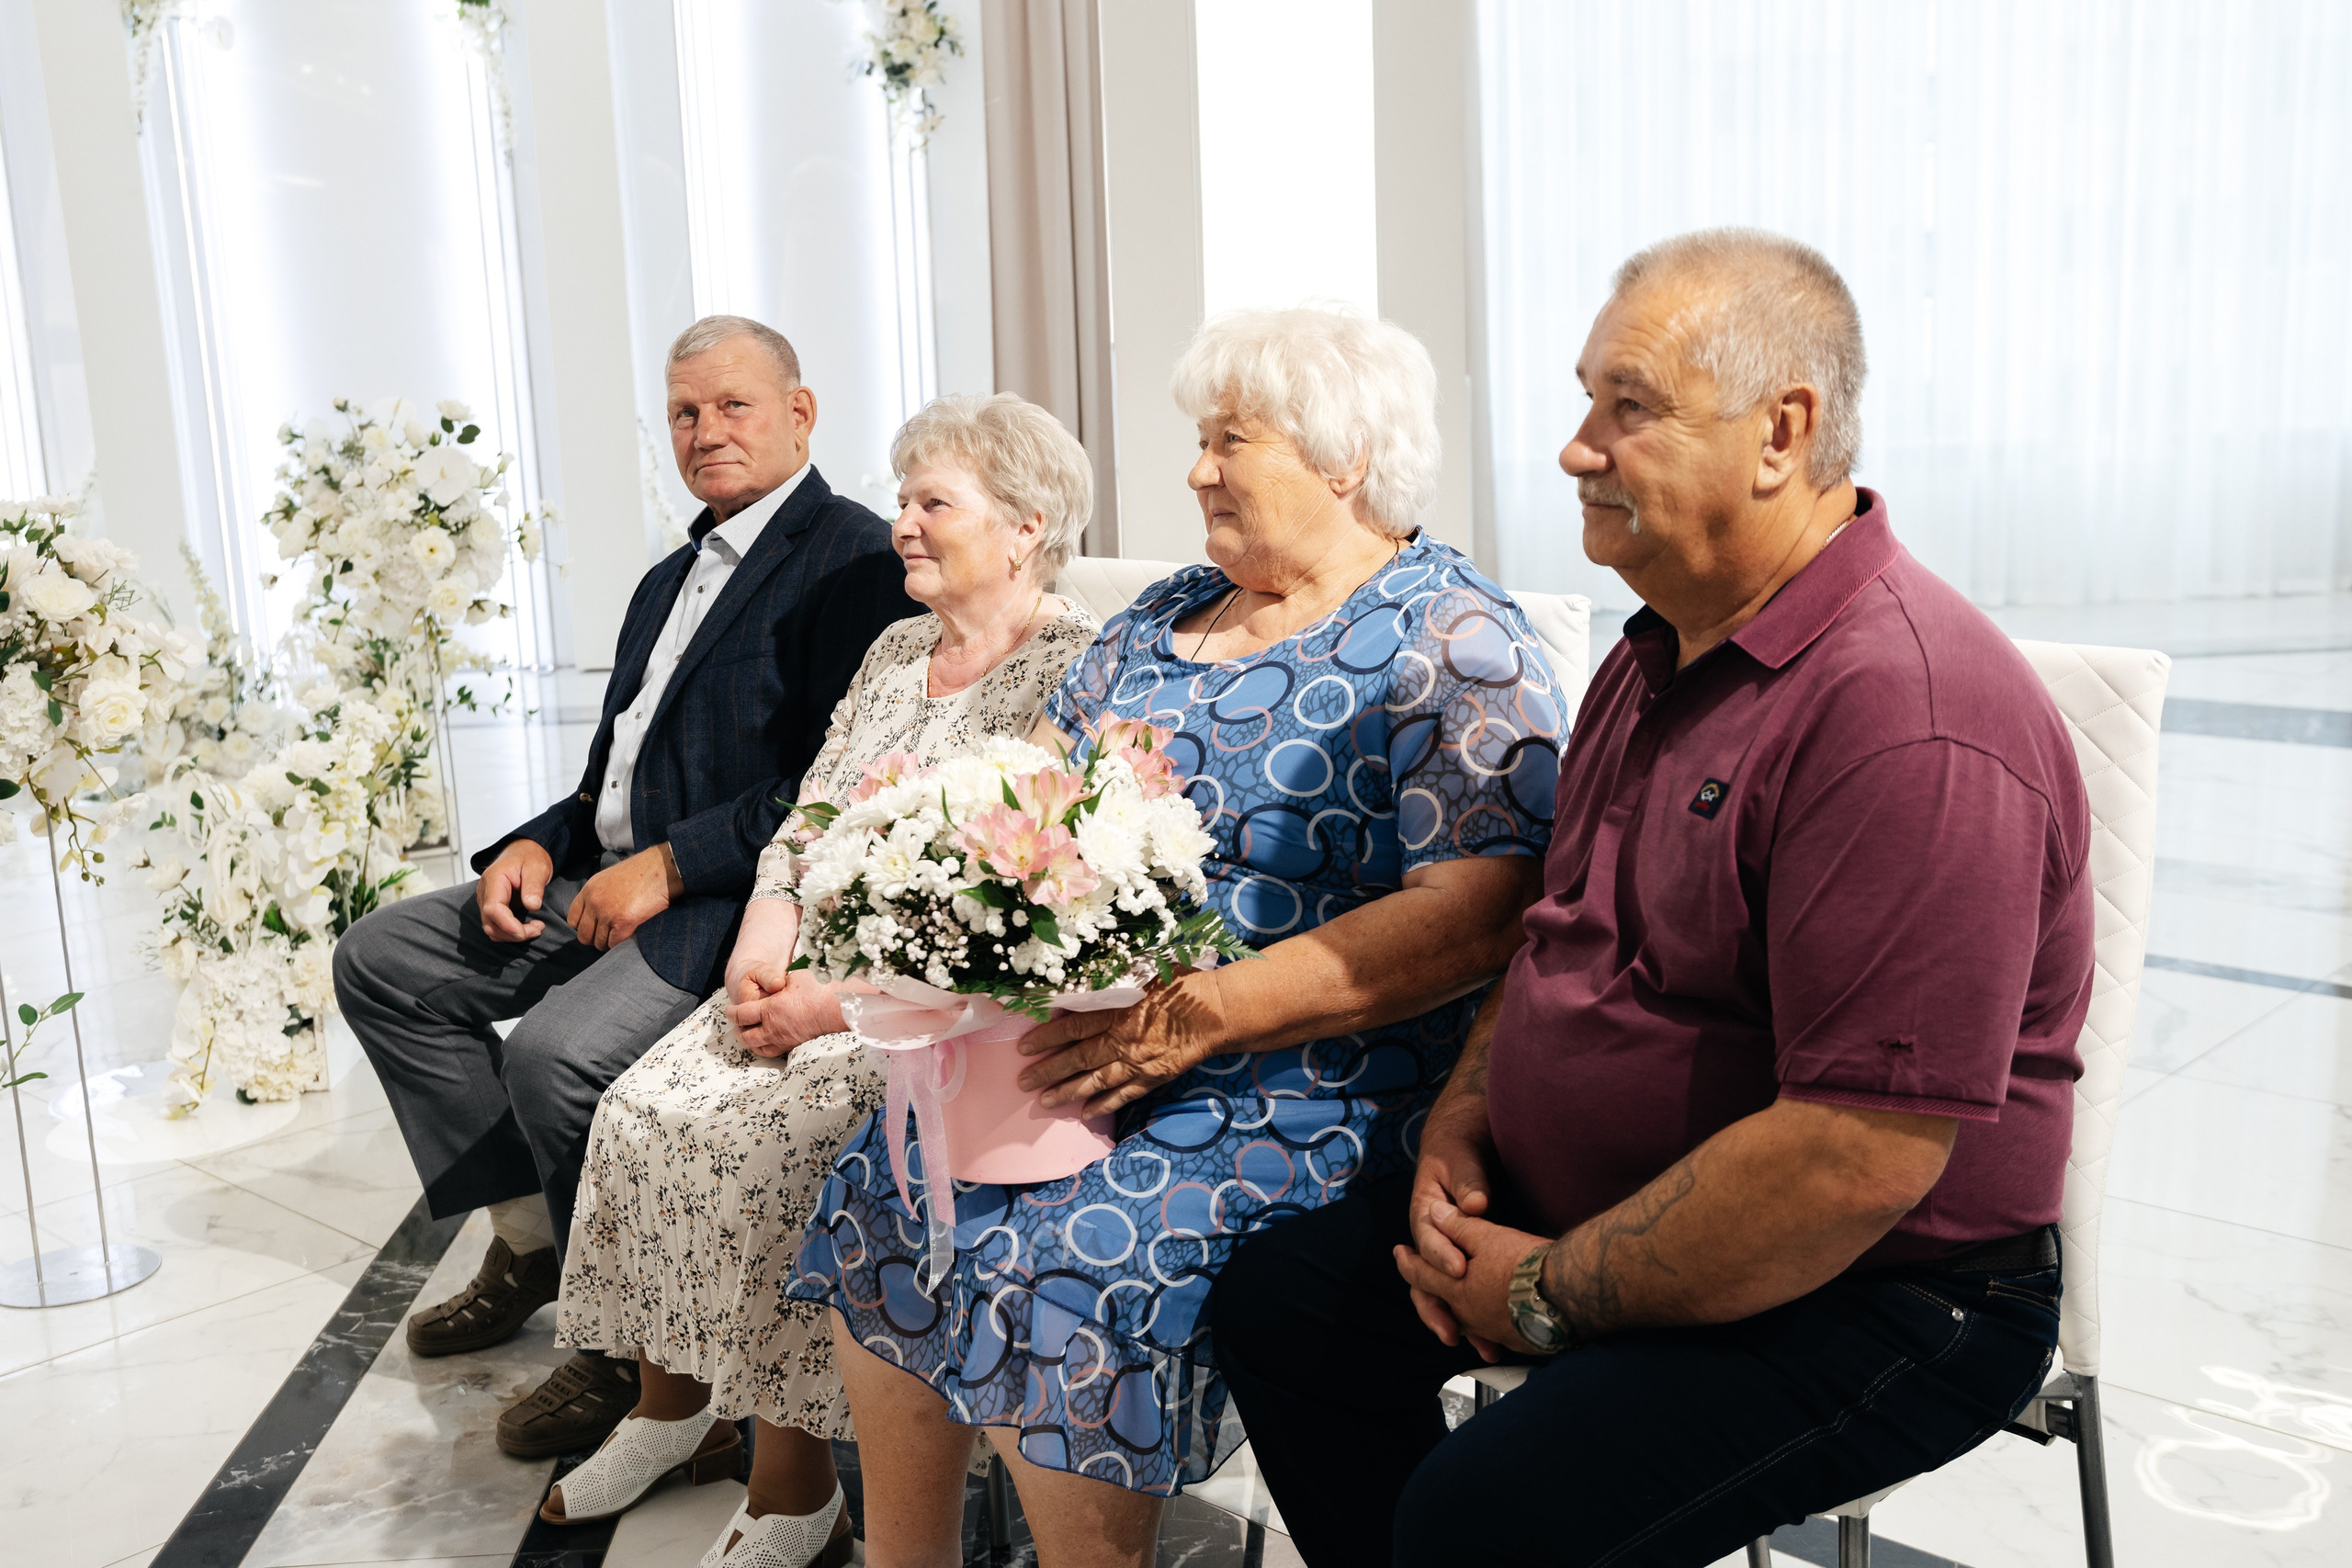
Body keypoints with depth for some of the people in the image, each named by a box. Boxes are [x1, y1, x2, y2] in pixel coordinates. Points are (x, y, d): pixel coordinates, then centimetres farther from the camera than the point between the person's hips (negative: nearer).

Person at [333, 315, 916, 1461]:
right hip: (611, 877, 10)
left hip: (735, 897, -10)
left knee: (555, 1053, -29)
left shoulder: (850, 557, -10)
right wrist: (540, 844, 3)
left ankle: (635, 1345, -4)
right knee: (380, 959, 7)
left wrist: (666, 866, -21)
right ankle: (531, 1235, 15)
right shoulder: (671, 579, 22)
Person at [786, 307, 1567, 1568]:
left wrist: (1199, 1015, -25)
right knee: (888, 1180, -5)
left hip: (1313, 1079, -7)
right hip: (1084, 1031, 8)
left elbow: (1474, 912, -20)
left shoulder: (1453, 644, -9)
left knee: (1058, 1260, -25)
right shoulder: (1168, 614, 15)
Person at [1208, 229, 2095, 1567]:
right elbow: (1569, 929, 18)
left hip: (1867, 1296, -9)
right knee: (1282, 1299, 7)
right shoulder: (1662, 651, 7)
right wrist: (1463, 1121, 2)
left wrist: (1549, 1297, -19)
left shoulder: (1909, 715, -27)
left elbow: (1863, 1155, -30)